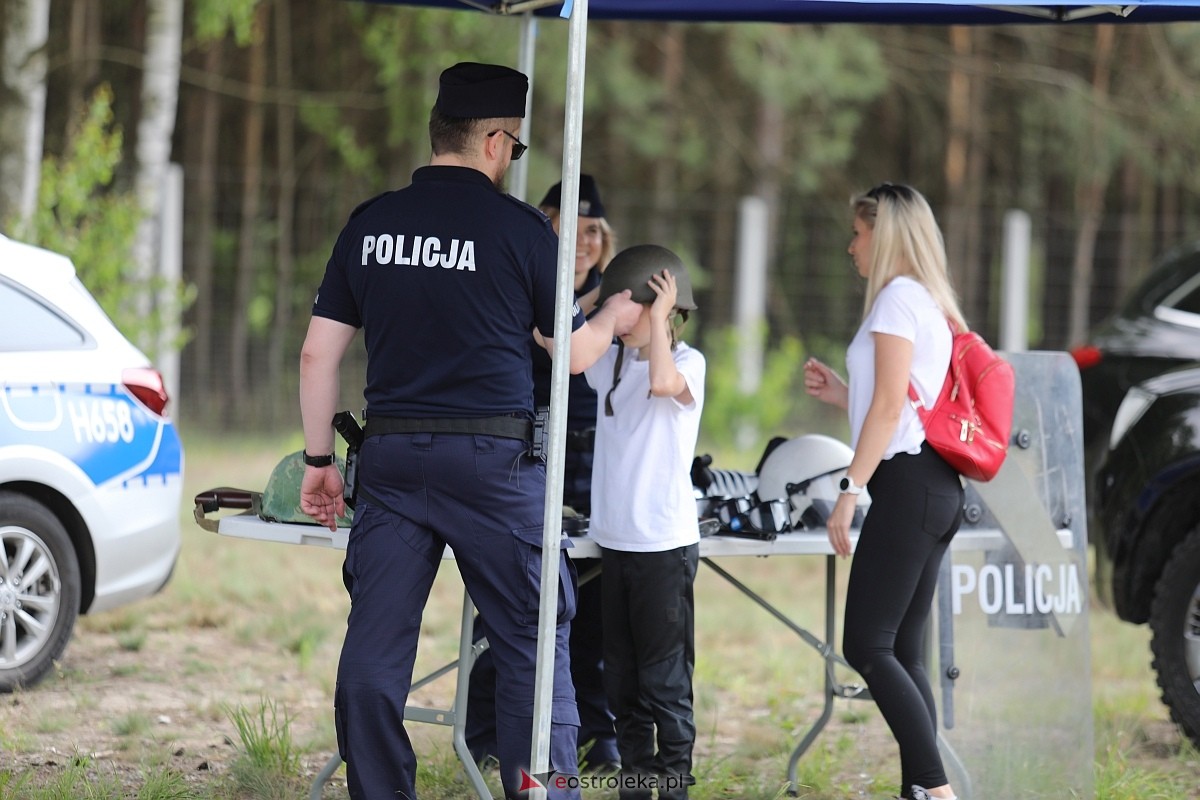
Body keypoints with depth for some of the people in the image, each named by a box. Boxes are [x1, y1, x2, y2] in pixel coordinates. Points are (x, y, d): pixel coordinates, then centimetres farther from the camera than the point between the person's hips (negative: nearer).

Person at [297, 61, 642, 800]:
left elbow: (319, 353, 8)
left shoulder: (370, 224, 7)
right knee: (533, 645, 4)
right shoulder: (518, 227, -4)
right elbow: (574, 351, 6)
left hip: (392, 459, 4)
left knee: (376, 648, 5)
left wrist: (321, 458, 16)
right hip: (491, 460, -4)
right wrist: (614, 320, 27)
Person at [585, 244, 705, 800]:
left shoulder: (688, 363, -7)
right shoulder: (611, 360, 11)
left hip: (664, 544, -7)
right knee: (621, 676, 12)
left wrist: (658, 317, -20)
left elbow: (663, 382, -28)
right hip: (614, 539, 7)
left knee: (664, 677, -3)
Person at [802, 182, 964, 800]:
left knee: (867, 646, -12)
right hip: (934, 488, 10)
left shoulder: (898, 297, -7)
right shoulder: (930, 304, 22)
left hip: (906, 483, -10)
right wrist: (839, 393, 22)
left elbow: (891, 406, -14)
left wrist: (849, 489, -15)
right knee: (903, 653, 7)